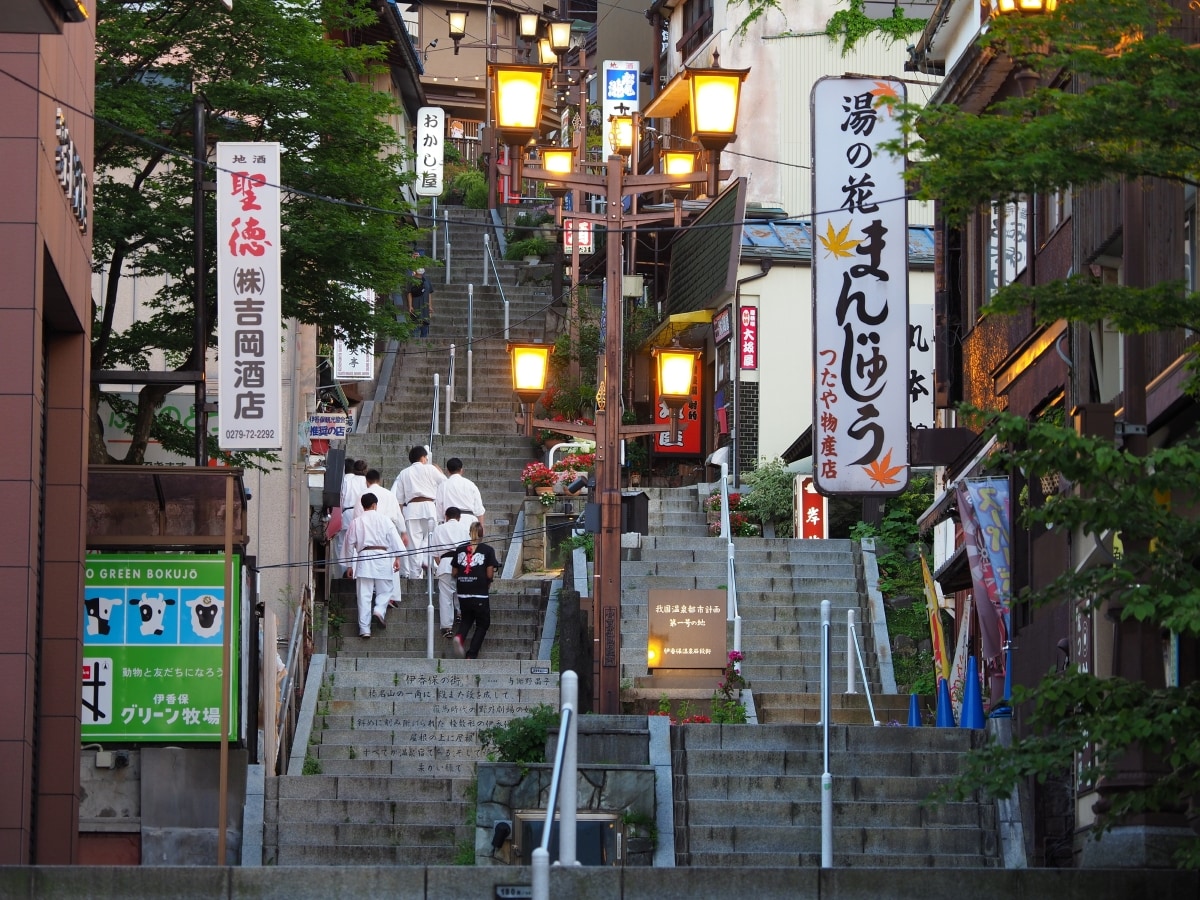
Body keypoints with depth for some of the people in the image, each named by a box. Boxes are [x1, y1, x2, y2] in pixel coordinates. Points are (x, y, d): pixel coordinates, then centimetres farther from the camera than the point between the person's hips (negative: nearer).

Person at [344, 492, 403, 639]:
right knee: (384, 590, 12)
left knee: (364, 595, 1)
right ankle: (379, 610, -17)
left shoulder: (356, 522, 10)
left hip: (363, 558, 1)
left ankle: (364, 628, -2)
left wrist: (349, 565, 21)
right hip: (382, 556, -1)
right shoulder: (384, 519, 6)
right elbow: (394, 538, -1)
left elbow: (350, 543, 14)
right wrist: (397, 558, 0)